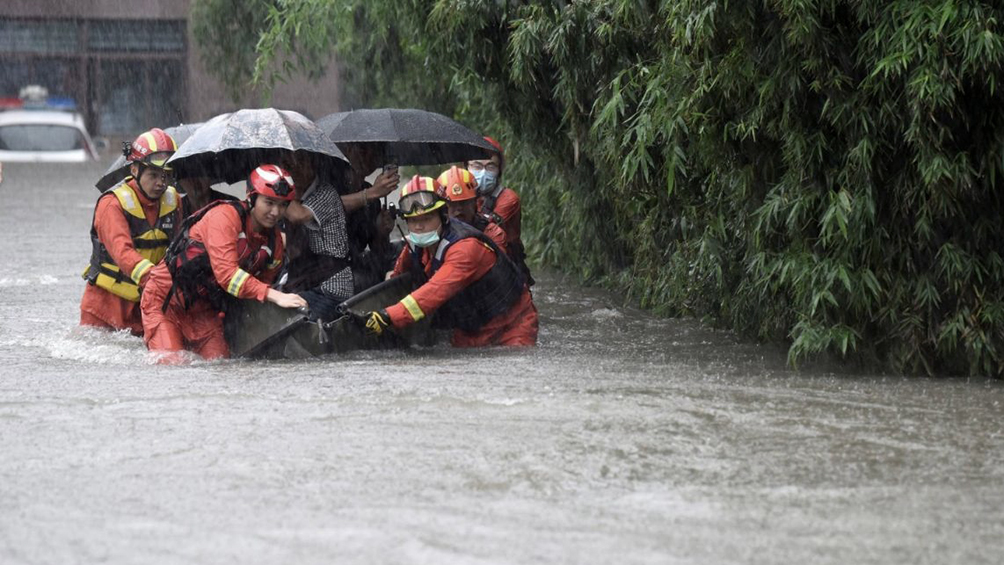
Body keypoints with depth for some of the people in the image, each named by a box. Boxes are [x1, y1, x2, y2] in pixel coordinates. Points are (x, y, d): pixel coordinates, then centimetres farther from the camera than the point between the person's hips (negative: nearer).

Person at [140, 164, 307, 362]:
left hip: (204, 308, 6)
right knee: (170, 364, -17)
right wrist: (275, 296, -38)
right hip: (166, 299, -6)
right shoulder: (225, 216, -24)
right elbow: (226, 273, -34)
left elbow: (261, 285, 10)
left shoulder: (274, 240, -1)